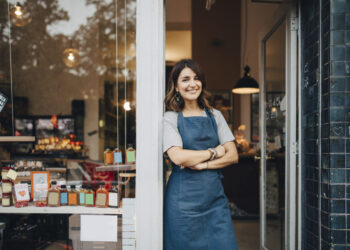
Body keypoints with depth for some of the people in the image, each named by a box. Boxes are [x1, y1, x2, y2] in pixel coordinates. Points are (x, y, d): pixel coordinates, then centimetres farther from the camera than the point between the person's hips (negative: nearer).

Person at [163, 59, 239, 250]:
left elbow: (233, 155, 5)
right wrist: (214, 152, -5)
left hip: (214, 196, 3)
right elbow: (177, 157, -15)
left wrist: (202, 164, -10)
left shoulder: (214, 116, 12)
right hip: (184, 198, -3)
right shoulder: (170, 118, 0)